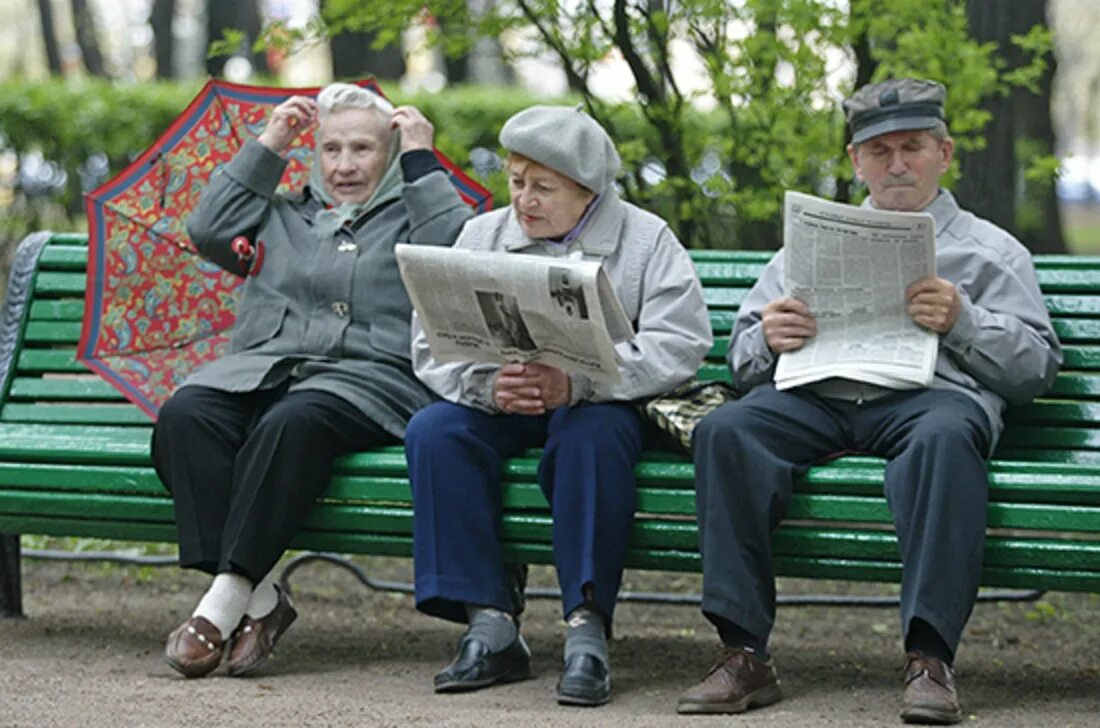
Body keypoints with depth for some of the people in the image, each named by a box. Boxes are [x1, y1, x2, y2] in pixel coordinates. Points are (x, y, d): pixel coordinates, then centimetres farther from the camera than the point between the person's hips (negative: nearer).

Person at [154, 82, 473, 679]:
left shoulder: (410, 214, 19)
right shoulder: (284, 217, 29)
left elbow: (459, 249, -2)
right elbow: (209, 230, 15)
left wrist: (421, 159, 4)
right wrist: (266, 147, 18)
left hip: (369, 374, -4)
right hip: (263, 364, 4)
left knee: (291, 422, -38)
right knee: (184, 415, -30)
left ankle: (228, 596, -37)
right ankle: (258, 599, -35)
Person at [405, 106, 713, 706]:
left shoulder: (646, 240, 0)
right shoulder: (483, 235, 9)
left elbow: (679, 345, -14)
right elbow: (432, 345, 0)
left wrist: (577, 382, -28)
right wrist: (488, 384, -22)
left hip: (597, 405, -3)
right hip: (498, 406, 3)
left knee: (594, 432, -36)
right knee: (433, 430, -26)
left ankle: (586, 627, -35)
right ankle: (489, 625, -28)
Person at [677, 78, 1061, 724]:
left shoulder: (991, 251, 22)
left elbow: (1038, 366, 9)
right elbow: (743, 356, 24)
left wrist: (964, 323, -9)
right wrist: (768, 339, -1)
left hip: (930, 391, -3)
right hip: (814, 395, 3)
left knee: (945, 438, -39)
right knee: (726, 431, -29)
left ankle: (930, 659, -43)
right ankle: (745, 655, -32)